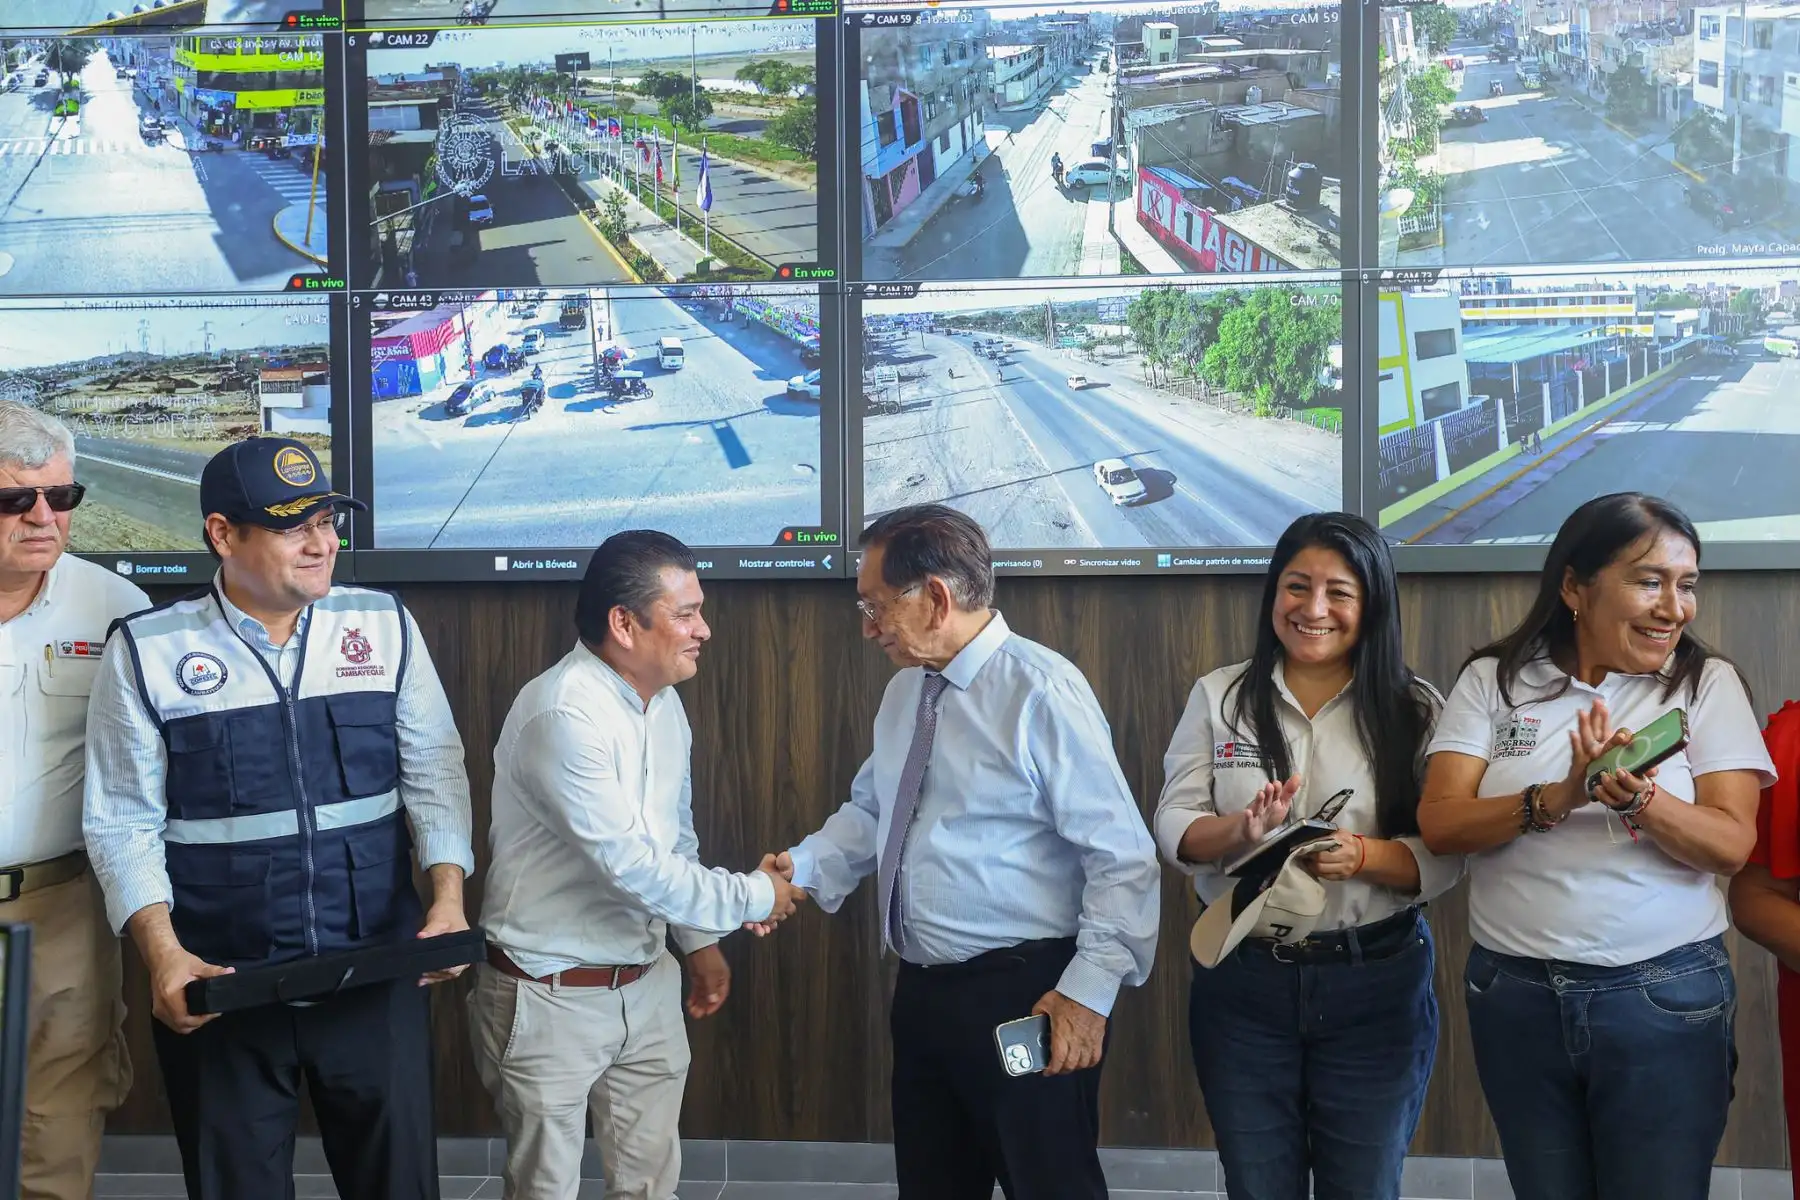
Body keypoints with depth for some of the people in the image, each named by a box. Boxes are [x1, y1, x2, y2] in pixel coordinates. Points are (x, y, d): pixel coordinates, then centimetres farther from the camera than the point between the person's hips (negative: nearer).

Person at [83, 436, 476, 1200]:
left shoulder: (386, 626, 2)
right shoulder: (146, 651, -5)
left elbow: (434, 771, 3)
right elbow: (124, 820, -4)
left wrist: (448, 899, -10)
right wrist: (161, 952, -16)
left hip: (377, 972, 2)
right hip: (218, 984, -1)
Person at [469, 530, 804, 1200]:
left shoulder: (663, 702, 4)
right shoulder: (562, 715, -24)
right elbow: (631, 864, -25)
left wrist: (699, 941, 13)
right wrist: (753, 898, -15)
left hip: (645, 986, 7)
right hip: (550, 998, -7)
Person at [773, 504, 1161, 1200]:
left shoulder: (1041, 691, -16)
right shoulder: (904, 690, 9)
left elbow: (1123, 858, -17)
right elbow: (869, 811, 20)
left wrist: (1089, 991, -22)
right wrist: (806, 868, 1)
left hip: (1024, 999, -8)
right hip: (922, 993, 8)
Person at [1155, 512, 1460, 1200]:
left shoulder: (1413, 709, -3)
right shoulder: (1219, 697, 1)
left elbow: (1444, 859, -6)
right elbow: (1173, 828, -3)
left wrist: (1362, 856, -25)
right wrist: (1241, 829, -23)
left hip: (1377, 987, -1)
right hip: (1242, 982, 1)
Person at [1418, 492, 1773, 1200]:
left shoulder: (1707, 684, -1)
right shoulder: (1492, 682, 1)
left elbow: (1731, 845, -10)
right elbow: (1438, 824, -9)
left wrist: (1637, 798, -29)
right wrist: (1558, 799, -24)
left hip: (1665, 997, -1)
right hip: (1514, 993, 1)